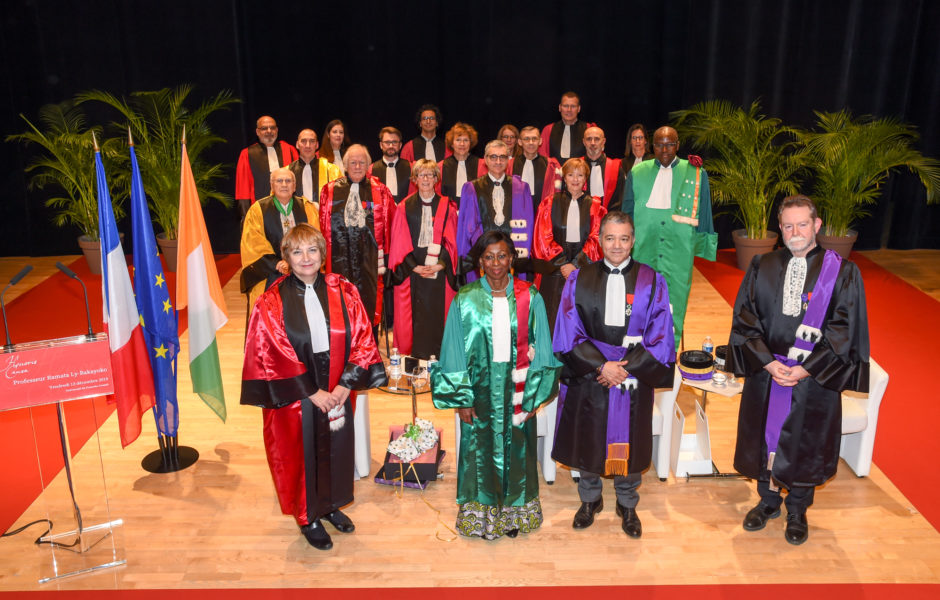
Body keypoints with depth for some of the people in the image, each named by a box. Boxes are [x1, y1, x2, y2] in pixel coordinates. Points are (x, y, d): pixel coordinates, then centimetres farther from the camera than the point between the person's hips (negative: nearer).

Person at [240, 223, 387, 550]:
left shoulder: (343, 292, -3)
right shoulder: (272, 302, -10)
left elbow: (362, 339, -4)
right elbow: (273, 354, -12)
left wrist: (345, 385, -13)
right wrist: (311, 392, -14)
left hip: (337, 391, 3)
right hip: (296, 396, -3)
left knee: (336, 448, 17)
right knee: (302, 453, 11)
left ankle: (331, 504, 42)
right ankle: (308, 517, 33)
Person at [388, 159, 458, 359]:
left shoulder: (447, 207, 6)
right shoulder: (404, 208, 5)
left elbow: (451, 240, 3)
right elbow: (400, 242, 2)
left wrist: (440, 264, -11)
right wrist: (414, 266, -9)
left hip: (439, 270, 0)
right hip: (411, 270, 0)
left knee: (438, 316, 0)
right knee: (412, 317, 0)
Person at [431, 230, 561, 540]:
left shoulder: (530, 298, -3)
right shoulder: (465, 300, -5)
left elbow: (540, 350, 0)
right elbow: (454, 352, -3)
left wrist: (533, 394, -4)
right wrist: (461, 398, -6)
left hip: (517, 391, 1)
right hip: (480, 389, -1)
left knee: (516, 450, 13)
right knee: (481, 450, 10)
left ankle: (515, 513, 32)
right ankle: (483, 515, 28)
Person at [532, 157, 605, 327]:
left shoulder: (595, 206, 8)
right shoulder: (550, 204, 7)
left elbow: (596, 240, -1)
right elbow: (543, 239, 0)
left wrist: (576, 265, -11)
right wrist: (561, 263, -9)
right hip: (554, 271, 0)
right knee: (554, 320, -1)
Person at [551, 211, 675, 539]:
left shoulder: (651, 281, -1)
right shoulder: (579, 279, 0)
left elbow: (660, 337, -4)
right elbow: (569, 333, -5)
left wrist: (625, 367, -14)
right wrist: (601, 365, -15)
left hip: (634, 380, 0)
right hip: (588, 378, 0)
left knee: (628, 443, 11)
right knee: (588, 441, 13)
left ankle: (627, 505, 33)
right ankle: (590, 499, 35)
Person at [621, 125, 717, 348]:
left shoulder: (695, 174, 5)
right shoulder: (637, 173, 9)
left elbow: (702, 215, 9)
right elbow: (626, 213, 14)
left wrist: (702, 245, 7)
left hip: (678, 253, -1)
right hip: (643, 253, 1)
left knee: (674, 306, 2)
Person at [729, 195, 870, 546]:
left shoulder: (842, 272, -6)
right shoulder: (761, 268, 0)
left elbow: (844, 330, -9)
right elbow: (745, 318, -3)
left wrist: (805, 369, -16)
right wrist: (768, 362, -14)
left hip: (814, 380, -2)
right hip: (765, 373, 2)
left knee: (804, 444, 11)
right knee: (765, 438, 14)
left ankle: (797, 511, 33)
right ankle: (768, 500, 36)